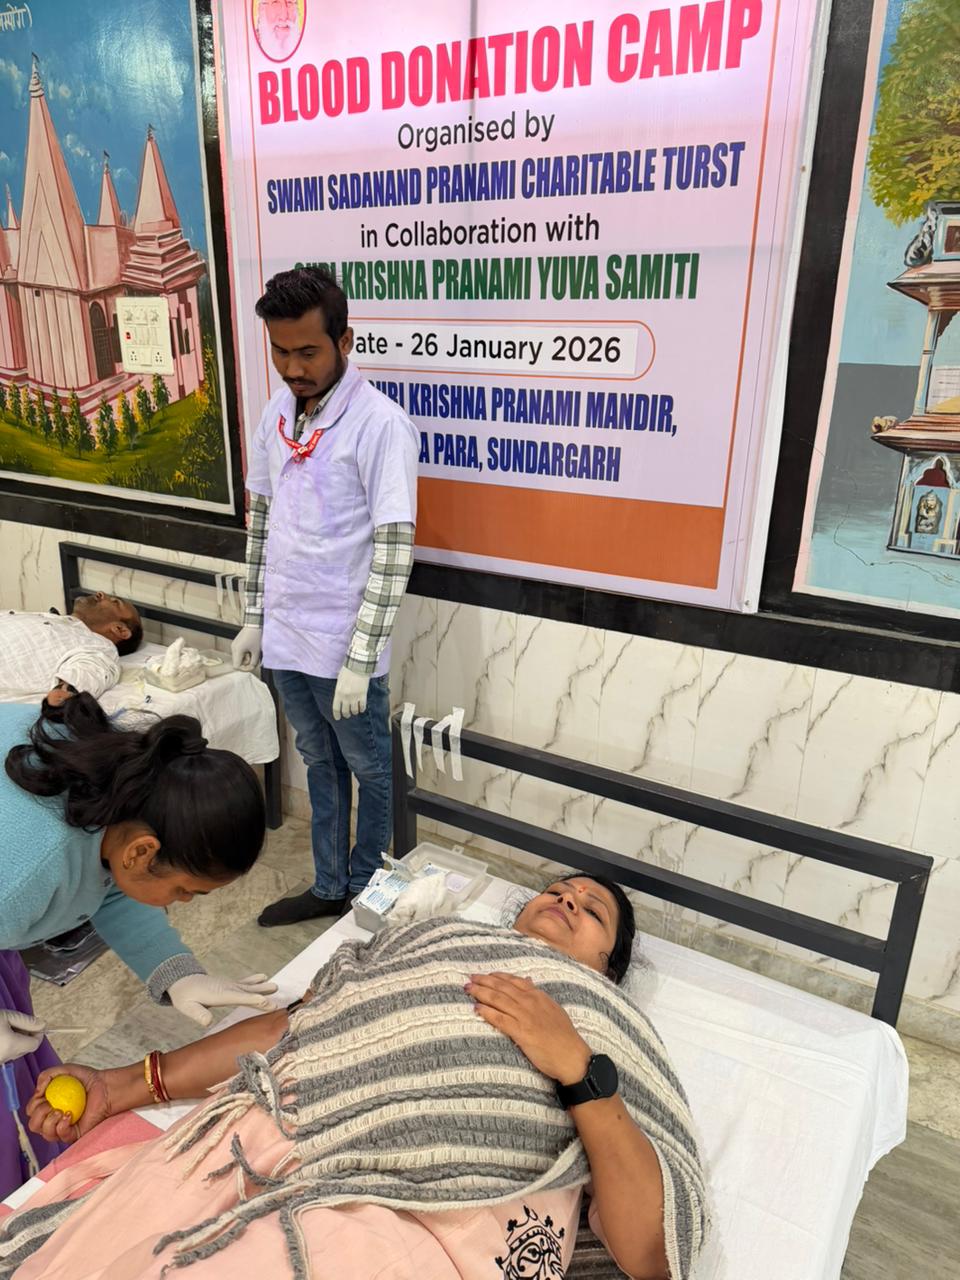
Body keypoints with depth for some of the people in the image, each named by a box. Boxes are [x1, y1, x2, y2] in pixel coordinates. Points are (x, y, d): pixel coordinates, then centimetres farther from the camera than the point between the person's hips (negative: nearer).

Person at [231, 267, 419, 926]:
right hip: (286, 635, 7)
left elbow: (394, 549, -19)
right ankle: (329, 887, 39)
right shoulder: (278, 412, 6)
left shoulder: (381, 424, -16)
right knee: (320, 765, 21)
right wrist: (254, 616, 13)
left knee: (368, 771, 13)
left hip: (342, 645, -7)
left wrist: (359, 659, -20)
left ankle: (366, 895, 33)